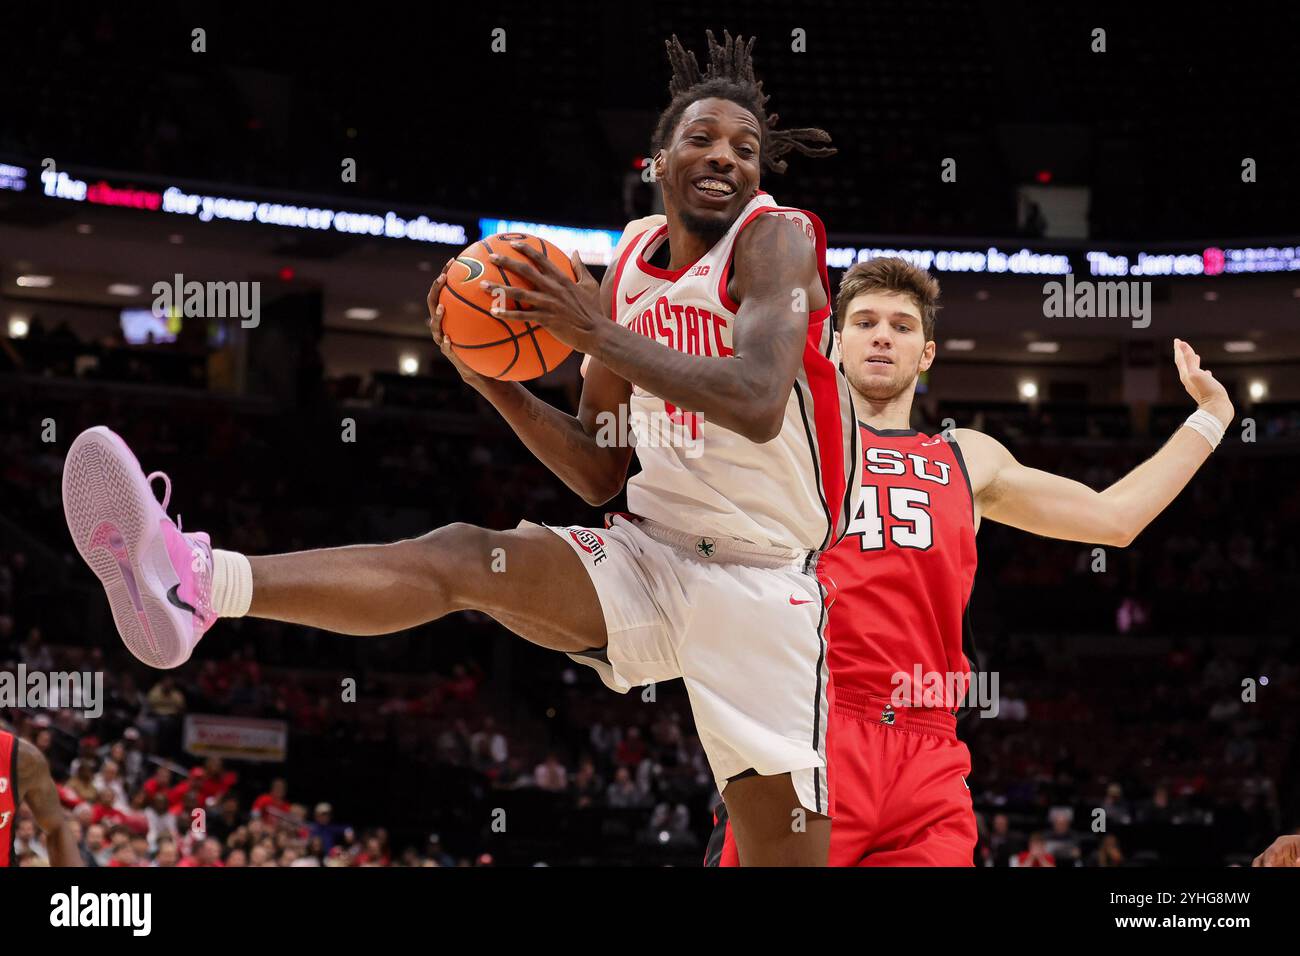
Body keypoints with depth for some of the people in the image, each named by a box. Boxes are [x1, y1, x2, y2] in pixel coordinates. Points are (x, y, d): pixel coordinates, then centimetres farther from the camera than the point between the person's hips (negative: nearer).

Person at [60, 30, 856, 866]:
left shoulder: (777, 236, -8)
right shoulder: (628, 270, 9)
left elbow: (757, 404, -27)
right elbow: (598, 473, 14)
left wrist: (598, 336, -26)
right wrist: (491, 377, 0)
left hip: (758, 585, -5)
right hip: (652, 554, 5)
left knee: (786, 848, -8)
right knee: (458, 557, -17)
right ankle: (194, 584, -35)